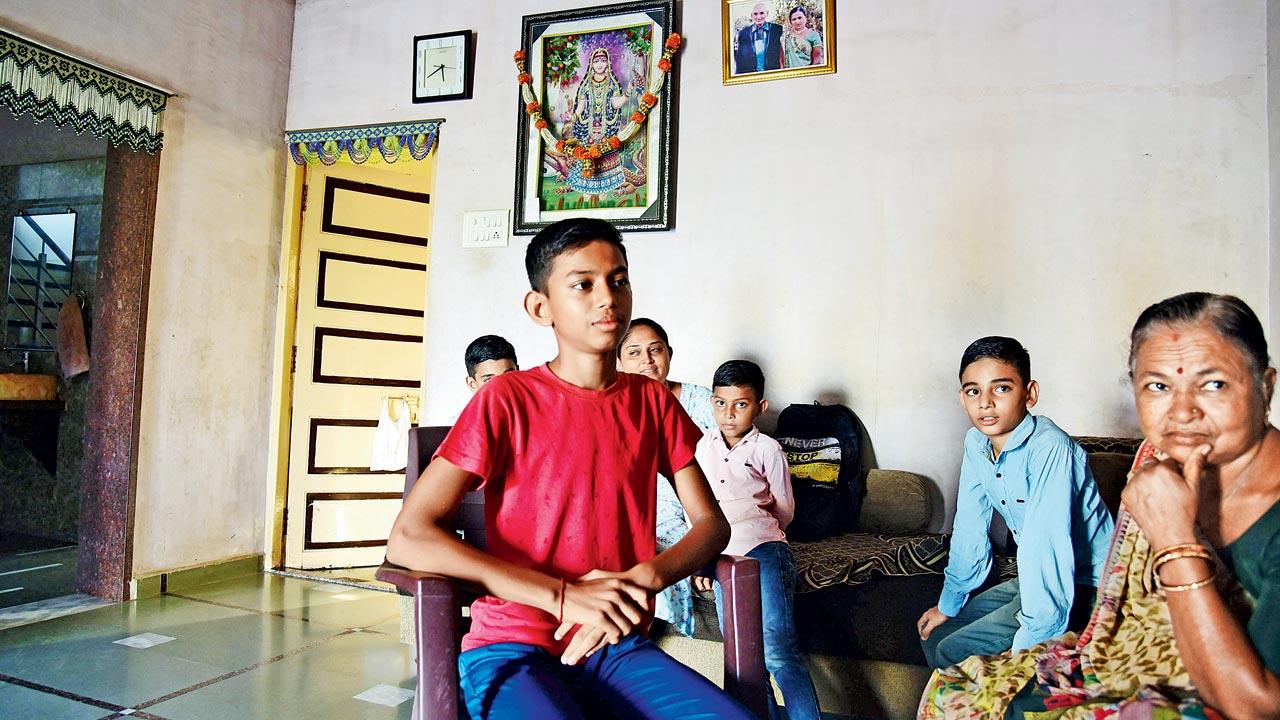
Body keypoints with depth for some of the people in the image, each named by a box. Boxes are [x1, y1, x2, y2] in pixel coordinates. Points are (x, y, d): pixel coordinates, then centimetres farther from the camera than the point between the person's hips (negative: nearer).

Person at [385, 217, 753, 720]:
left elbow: (710, 521, 7)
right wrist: (565, 597, -21)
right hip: (512, 649, -4)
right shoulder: (507, 400, -7)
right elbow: (409, 539, -15)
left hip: (619, 648, 5)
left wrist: (643, 580, -14)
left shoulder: (653, 403, 6)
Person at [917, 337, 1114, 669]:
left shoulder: (1050, 449, -28)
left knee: (953, 653, -15)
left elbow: (1046, 550, -33)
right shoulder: (975, 443, -3)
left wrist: (1029, 647, -34)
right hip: (1035, 579, 8)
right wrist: (948, 604, 14)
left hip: (1084, 589, -8)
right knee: (934, 633, 10)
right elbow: (969, 528, 8)